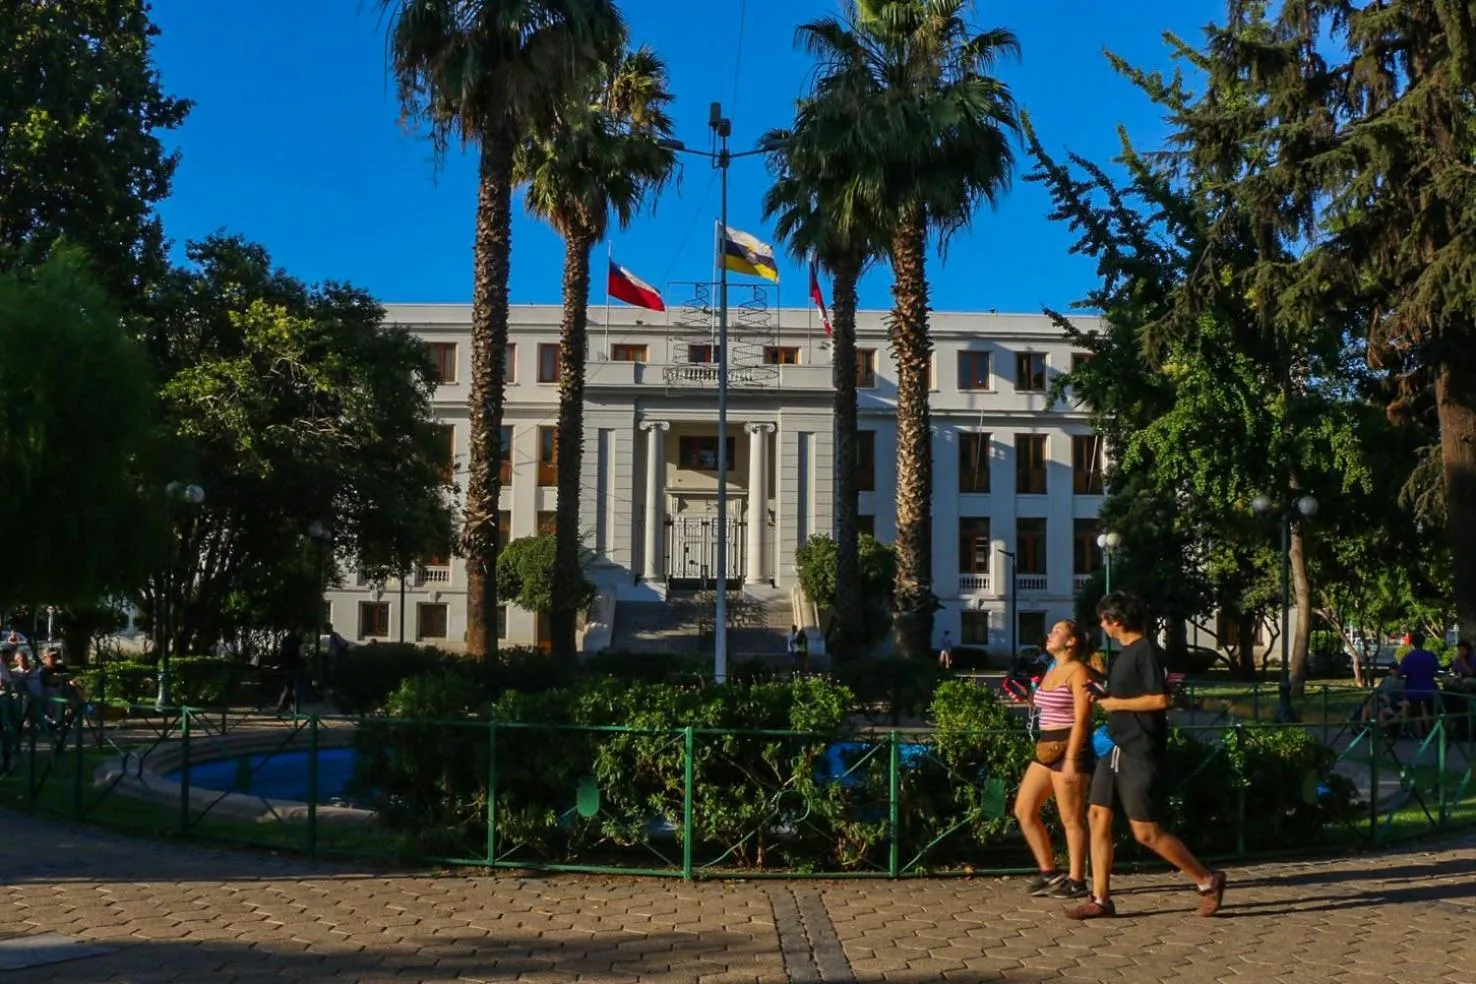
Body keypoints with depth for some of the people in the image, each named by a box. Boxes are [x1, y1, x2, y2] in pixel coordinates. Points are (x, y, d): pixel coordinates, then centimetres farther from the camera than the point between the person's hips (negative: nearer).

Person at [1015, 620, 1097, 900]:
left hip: (1070, 749, -9)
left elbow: (1081, 720, -17)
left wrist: (1070, 760, -21)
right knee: (1023, 810, 8)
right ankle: (1049, 872, 17)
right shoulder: (1052, 671, 15)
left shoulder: (1078, 672, -11)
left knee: (1071, 819, -2)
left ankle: (1076, 881, 8)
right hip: (1046, 749, 10)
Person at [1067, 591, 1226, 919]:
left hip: (1141, 754, -10)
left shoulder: (1146, 651, -15)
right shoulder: (1124, 653, 14)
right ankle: (1100, 899, 10)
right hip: (1115, 749, 10)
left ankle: (1207, 881, 11)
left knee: (1145, 832, -5)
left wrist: (1117, 703, -15)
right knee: (1098, 816, 5)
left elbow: (1159, 699, -23)